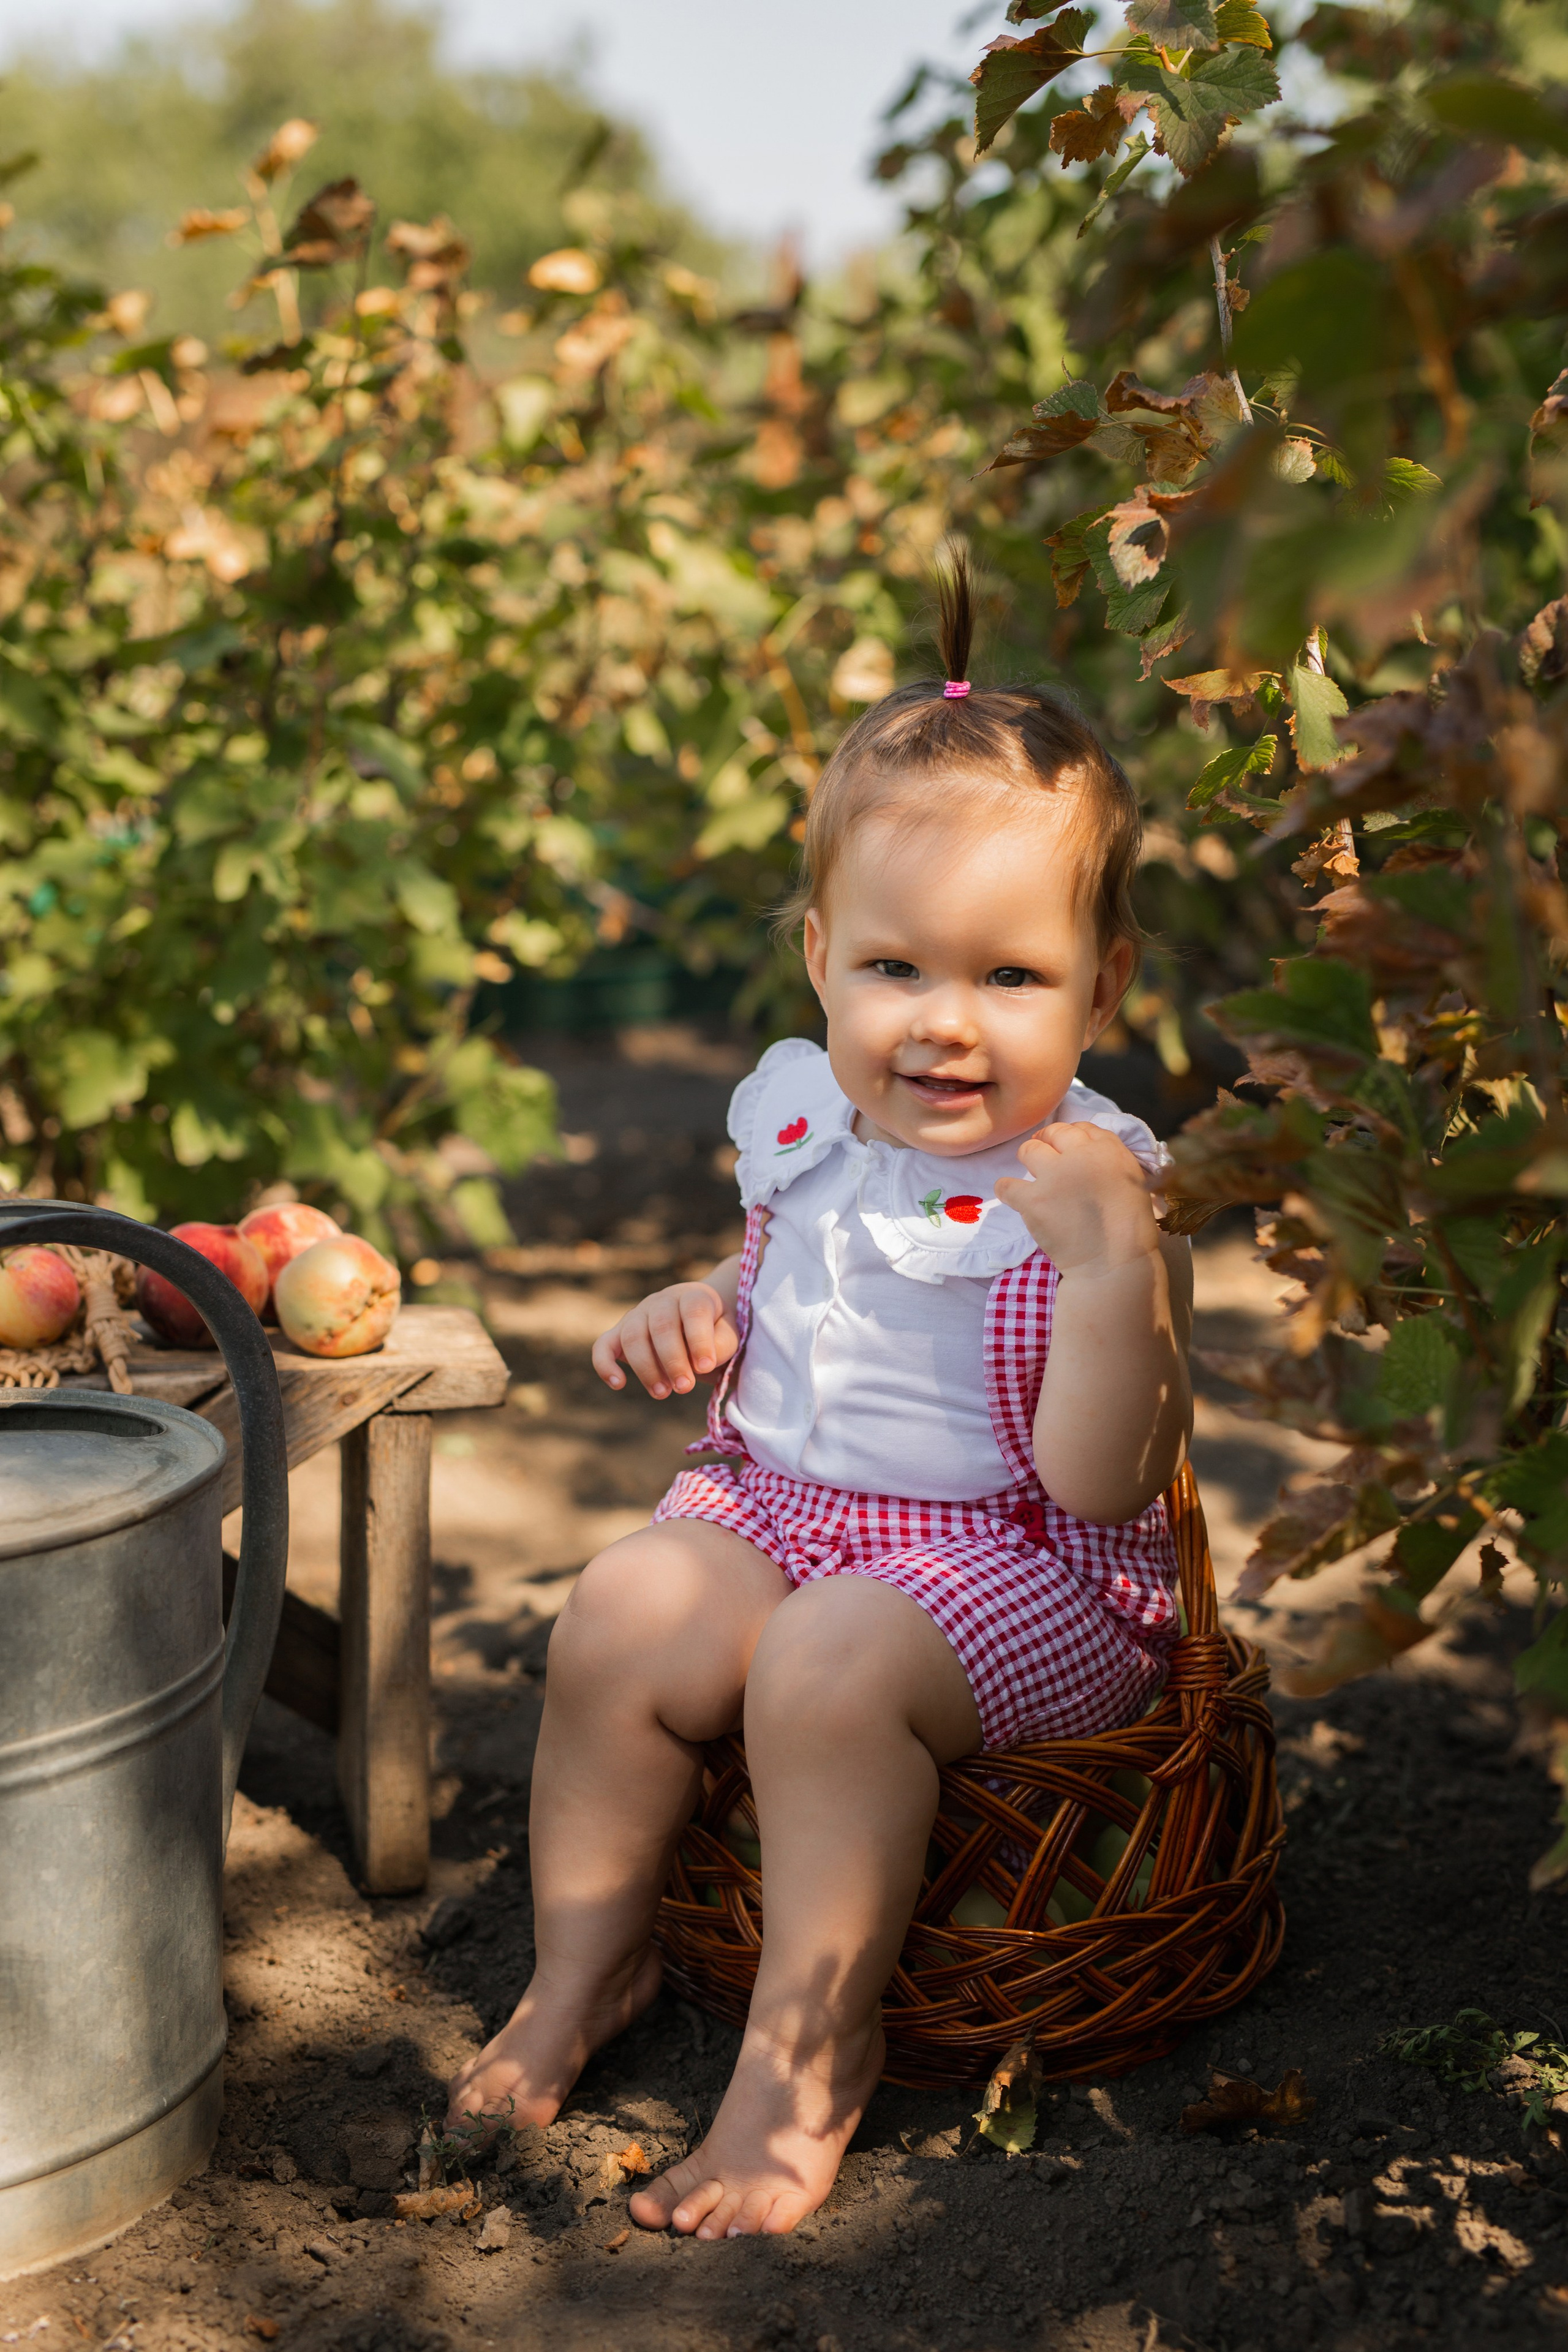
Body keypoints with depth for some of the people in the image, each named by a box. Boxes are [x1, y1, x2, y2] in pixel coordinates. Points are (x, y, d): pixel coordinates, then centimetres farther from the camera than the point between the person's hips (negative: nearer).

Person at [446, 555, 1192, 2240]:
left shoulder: (1095, 1193, -17)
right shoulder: (807, 1126, 0)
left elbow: (1100, 1485, -24)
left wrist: (1115, 1267, -35)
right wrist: (699, 1314, 0)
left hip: (1016, 1567, -6)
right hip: (784, 1506, 6)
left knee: (829, 1666, -30)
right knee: (623, 1617, -16)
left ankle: (808, 2048, -10)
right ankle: (586, 1967, 7)